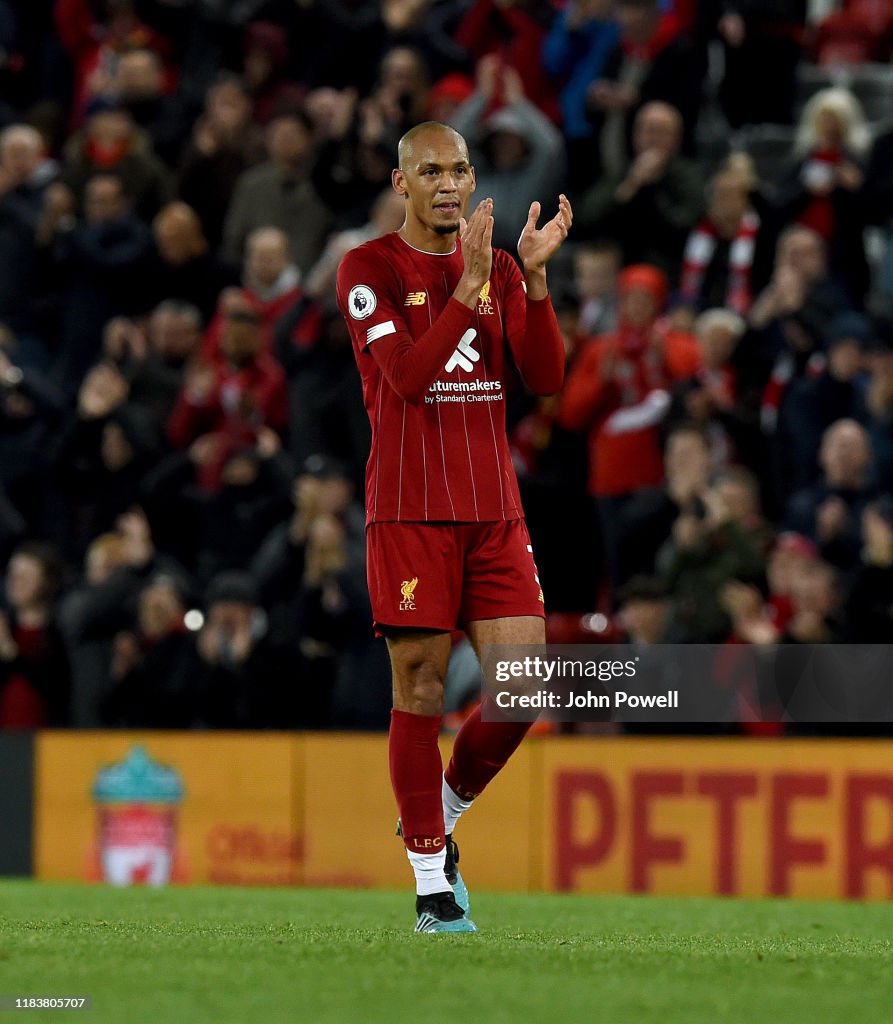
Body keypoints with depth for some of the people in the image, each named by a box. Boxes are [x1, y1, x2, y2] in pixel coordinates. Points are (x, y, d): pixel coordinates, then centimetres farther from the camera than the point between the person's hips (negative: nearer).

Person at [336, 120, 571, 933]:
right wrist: (470, 285, -22)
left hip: (495, 508, 4)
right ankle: (433, 882, 5)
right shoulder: (368, 270, -2)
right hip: (409, 511, -4)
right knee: (421, 690, -3)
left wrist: (534, 275, -10)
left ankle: (439, 817, 20)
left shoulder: (501, 269, 12)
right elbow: (406, 376, -15)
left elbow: (547, 376, 2)